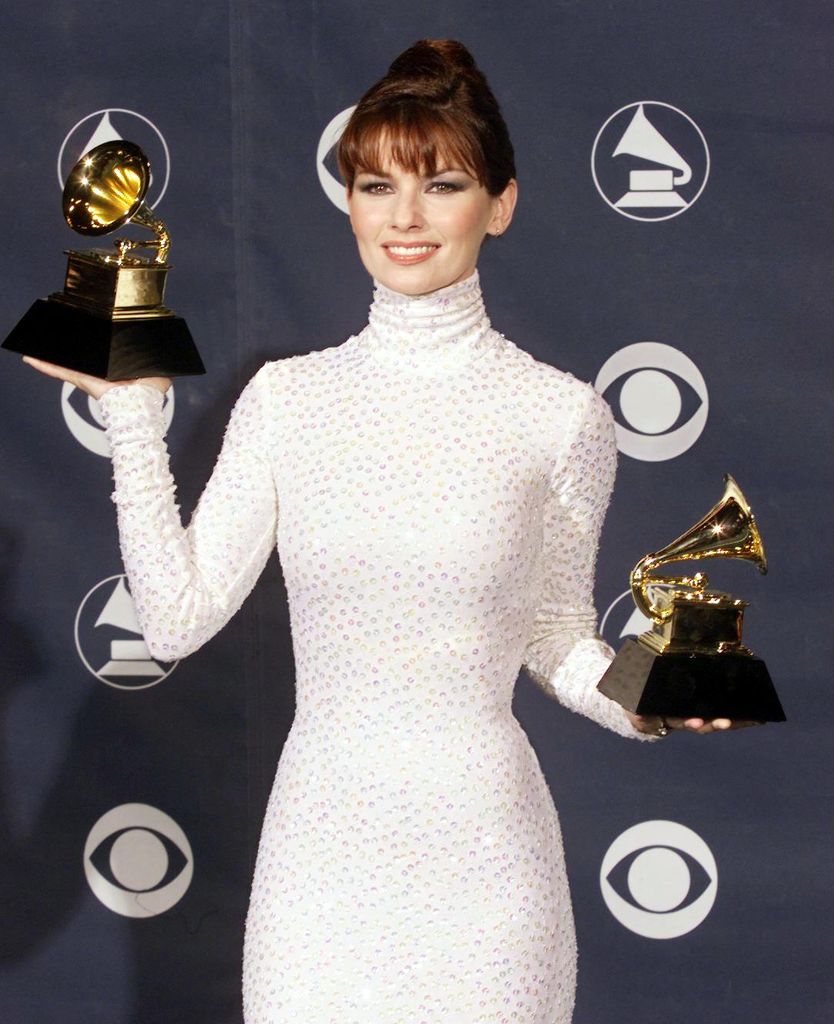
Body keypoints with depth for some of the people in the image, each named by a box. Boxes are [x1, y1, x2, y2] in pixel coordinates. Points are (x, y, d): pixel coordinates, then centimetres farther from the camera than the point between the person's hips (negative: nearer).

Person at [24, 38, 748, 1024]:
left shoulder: (559, 413, -4)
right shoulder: (287, 396, 1)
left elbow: (558, 638, 6)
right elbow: (178, 618, 0)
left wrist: (633, 698, -13)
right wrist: (133, 414, 0)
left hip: (481, 843, -1)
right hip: (322, 841, 2)